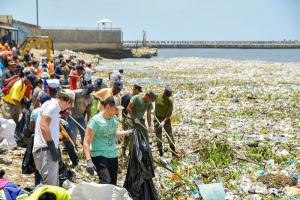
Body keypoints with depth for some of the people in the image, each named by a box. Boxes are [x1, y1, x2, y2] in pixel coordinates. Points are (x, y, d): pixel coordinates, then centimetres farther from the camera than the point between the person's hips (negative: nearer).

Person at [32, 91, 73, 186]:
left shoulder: (53, 106, 24)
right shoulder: (52, 105, -7)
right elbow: (43, 125, -22)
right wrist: (52, 146, -21)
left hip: (48, 150, 11)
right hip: (45, 150, -11)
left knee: (54, 185, 11)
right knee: (50, 186, -17)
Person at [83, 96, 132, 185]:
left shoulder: (114, 119, 4)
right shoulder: (96, 121, -17)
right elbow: (86, 142, -19)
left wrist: (128, 132, 19)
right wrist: (89, 161, -29)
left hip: (113, 155, 7)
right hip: (99, 155, -7)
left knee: (113, 184, 7)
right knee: (105, 182, -24)